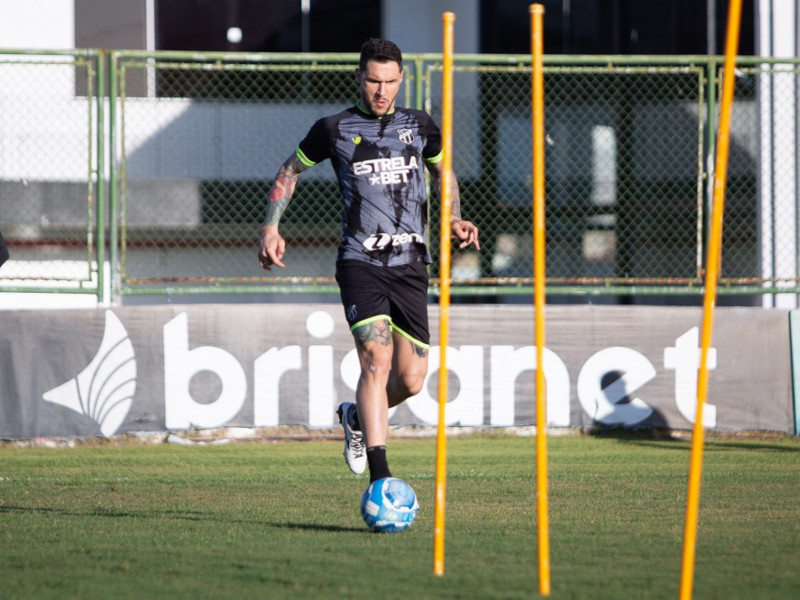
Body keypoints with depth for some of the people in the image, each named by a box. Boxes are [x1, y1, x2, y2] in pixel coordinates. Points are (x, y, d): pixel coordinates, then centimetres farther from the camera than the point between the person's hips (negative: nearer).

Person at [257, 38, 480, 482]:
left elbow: (442, 172, 28)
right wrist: (270, 228, 4)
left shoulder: (419, 126, 9)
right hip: (360, 263, -4)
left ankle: (356, 416, 36)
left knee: (411, 379, 2)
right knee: (377, 359, -22)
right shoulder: (335, 129, 1)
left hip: (410, 266, 4)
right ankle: (379, 476, -24)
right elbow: (289, 171, 15)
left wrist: (454, 219, 11)